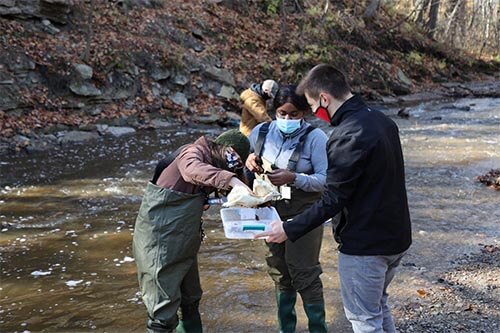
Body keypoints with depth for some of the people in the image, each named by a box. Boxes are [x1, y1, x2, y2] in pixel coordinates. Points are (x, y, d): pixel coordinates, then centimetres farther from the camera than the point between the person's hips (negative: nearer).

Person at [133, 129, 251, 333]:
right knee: (165, 308, -6)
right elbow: (194, 170, -39)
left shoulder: (212, 162, 12)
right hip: (160, 239, -9)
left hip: (183, 242, 9)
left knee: (191, 299, 19)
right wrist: (231, 180, -51)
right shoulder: (195, 153, -16)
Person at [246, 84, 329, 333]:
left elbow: (326, 179, -18)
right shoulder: (261, 132, -2)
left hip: (303, 215, -5)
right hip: (270, 212, 5)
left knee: (304, 274, -1)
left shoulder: (315, 137, -15)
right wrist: (248, 160, -12)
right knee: (280, 274, 17)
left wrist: (293, 178, -30)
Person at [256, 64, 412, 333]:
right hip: (396, 237, 9)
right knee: (378, 307, 25)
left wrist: (289, 230, -13)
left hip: (364, 245, -9)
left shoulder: (346, 135, -23)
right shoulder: (383, 121, 5)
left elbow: (333, 200, -22)